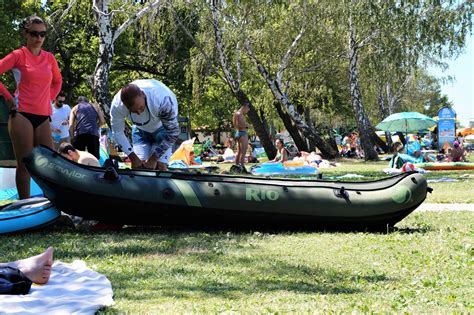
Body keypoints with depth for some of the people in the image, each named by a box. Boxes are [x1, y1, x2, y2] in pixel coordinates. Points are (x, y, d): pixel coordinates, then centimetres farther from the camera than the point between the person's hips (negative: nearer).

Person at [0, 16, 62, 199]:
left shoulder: (50, 58, 11)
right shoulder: (18, 55, -3)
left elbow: (57, 81, 27)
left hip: (43, 117, 5)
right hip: (22, 115, -5)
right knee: (24, 164, -5)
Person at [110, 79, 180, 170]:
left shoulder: (163, 101, -43)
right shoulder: (117, 105, -33)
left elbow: (173, 133, -29)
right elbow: (117, 132, -15)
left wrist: (153, 159, -25)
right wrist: (133, 157, -19)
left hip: (163, 127, -3)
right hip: (140, 130, 3)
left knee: (160, 166, -16)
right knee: (138, 166, -9)